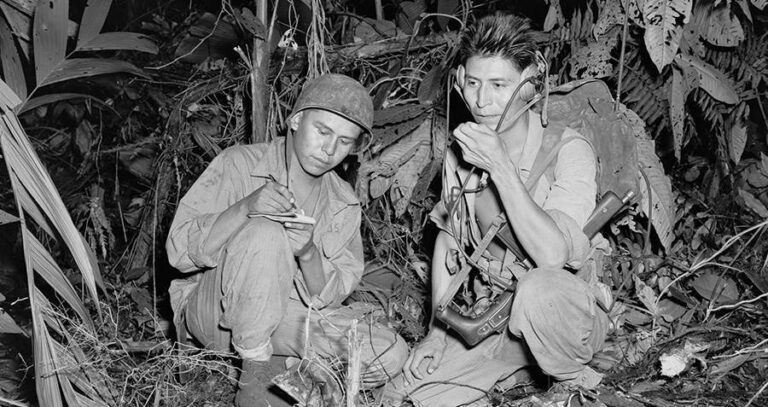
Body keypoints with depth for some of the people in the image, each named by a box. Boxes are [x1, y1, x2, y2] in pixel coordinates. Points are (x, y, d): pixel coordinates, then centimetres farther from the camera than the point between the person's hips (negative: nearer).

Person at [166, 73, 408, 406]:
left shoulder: (344, 205, 1)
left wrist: (308, 254, -27)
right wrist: (244, 209, -36)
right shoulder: (238, 165, -12)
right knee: (265, 233, -34)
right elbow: (180, 251, -19)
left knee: (390, 356, -15)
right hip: (211, 312, -4)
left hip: (284, 314, 4)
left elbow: (327, 298, -6)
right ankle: (253, 376, -20)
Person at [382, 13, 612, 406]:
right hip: (491, 319, 5)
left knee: (540, 287, -40)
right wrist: (437, 328, 4)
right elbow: (447, 239, 11)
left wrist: (502, 167, -30)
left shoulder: (568, 151, -17)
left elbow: (552, 256, -29)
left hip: (568, 313, -5)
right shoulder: (461, 152, -1)